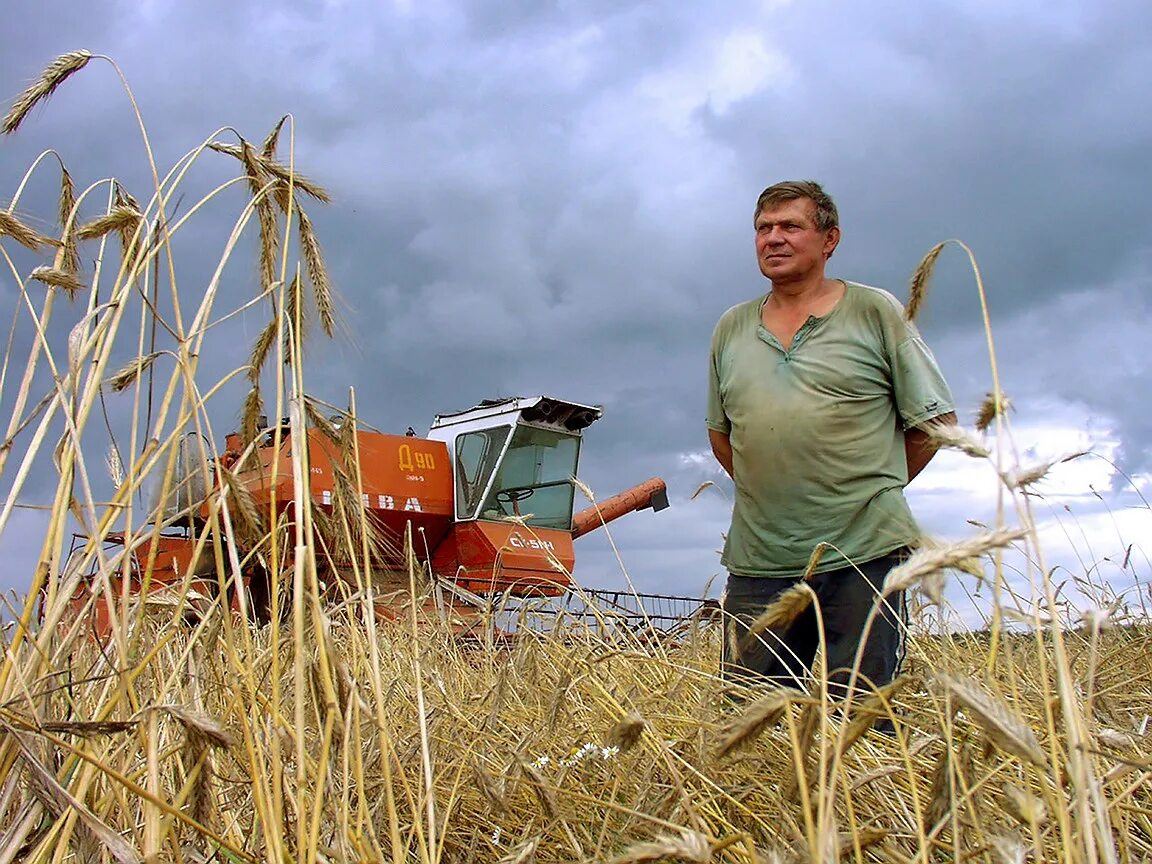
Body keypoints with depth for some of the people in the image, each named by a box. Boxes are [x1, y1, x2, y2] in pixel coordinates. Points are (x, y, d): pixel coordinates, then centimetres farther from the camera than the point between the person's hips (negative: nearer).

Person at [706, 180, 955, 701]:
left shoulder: (877, 311, 2)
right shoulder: (731, 329, 13)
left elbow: (936, 421, 6)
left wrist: (871, 486, 8)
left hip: (864, 556, -3)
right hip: (757, 560, 3)